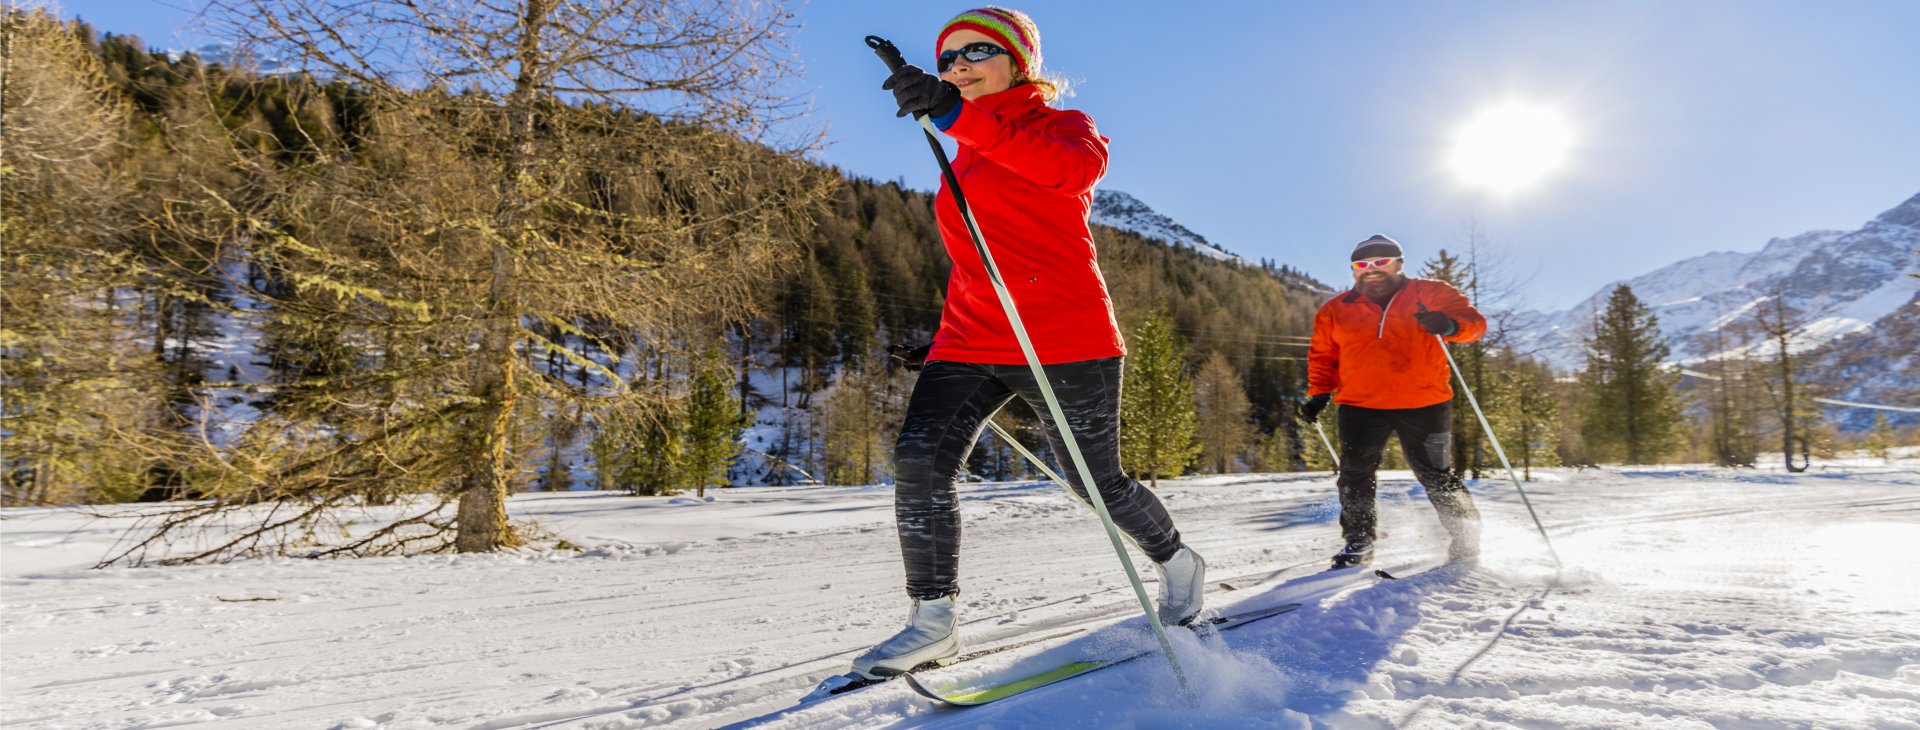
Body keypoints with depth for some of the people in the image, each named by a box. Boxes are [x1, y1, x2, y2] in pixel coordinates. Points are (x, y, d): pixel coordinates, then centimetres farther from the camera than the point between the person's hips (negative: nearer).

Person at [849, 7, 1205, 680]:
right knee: (919, 459, -12)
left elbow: (1079, 168, -27)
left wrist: (961, 117, -34)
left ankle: (1177, 563, 34)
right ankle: (933, 625, -2)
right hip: (970, 340, 6)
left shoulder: (1063, 125, 0)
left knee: (1096, 481, 4)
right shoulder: (966, 158, 20)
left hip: (1064, 339, -6)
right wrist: (948, 338, 26)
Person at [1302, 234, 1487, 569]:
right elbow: (1323, 355, 19)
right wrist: (1318, 393, 6)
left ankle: (1466, 539, 25)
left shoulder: (1428, 294, 4)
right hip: (1360, 407, 2)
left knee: (1434, 476, 5)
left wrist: (1449, 325, -23)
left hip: (1424, 405, -2)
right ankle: (1358, 542, 11)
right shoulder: (1336, 310, 10)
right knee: (1355, 475, -2)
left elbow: (1474, 321, 0)